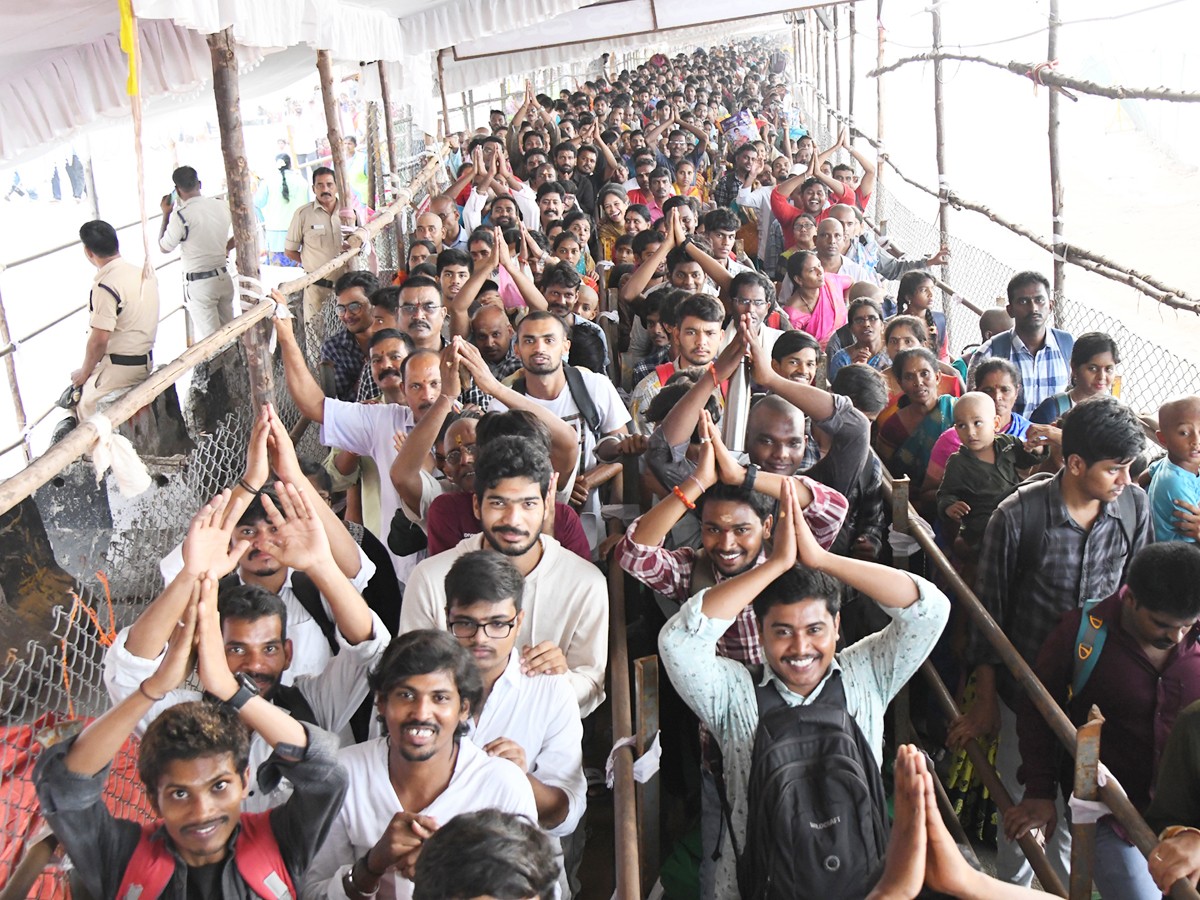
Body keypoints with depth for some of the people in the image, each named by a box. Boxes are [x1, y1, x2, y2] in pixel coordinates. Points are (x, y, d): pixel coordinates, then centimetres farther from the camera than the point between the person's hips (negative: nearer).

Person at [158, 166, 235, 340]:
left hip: (199, 284, -6)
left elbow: (164, 247, -3)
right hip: (224, 278, 6)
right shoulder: (222, 206, -1)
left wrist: (166, 215, 5)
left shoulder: (181, 215, -16)